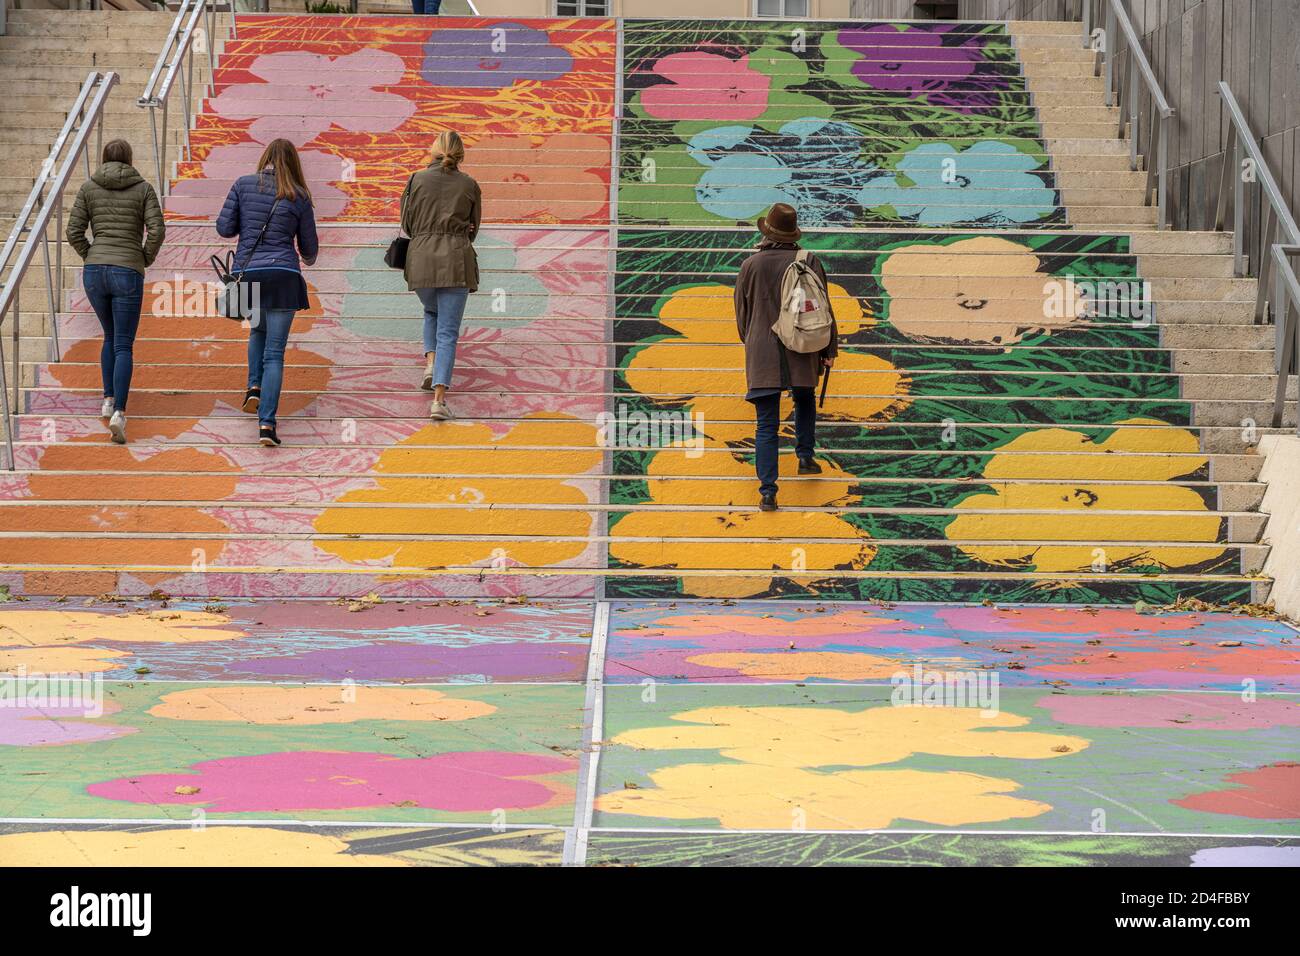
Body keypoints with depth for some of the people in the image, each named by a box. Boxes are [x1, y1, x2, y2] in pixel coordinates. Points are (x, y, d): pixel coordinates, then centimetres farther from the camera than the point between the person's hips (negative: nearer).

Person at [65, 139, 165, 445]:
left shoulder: (88, 188, 7)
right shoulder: (143, 188, 3)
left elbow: (74, 232, 0)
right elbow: (156, 230, -8)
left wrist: (93, 259, 14)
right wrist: (145, 260, 8)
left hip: (94, 272, 2)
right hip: (128, 274, -2)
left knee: (111, 336, 26)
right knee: (123, 346, 0)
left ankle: (109, 400, 21)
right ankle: (118, 413, -19)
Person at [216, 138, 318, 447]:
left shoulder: (243, 185, 2)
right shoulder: (299, 197, 2)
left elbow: (224, 228, 1)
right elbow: (309, 245, 11)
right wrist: (308, 258, 35)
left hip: (246, 272, 2)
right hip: (282, 275, -2)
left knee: (258, 330, 32)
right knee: (275, 352, 0)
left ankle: (254, 387, 12)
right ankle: (266, 422, -11)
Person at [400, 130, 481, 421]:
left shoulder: (418, 179, 0)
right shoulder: (469, 185, 2)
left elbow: (406, 224, 5)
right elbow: (473, 228, 11)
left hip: (421, 257, 1)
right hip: (456, 260, -1)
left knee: (431, 312, 30)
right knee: (448, 330, 0)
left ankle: (431, 361, 6)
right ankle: (439, 398, -10)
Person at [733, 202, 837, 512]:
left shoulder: (750, 266, -2)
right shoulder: (808, 263, -3)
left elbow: (742, 313, 9)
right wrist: (829, 349, 6)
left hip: (762, 354, -1)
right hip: (801, 353, 1)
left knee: (766, 425, 0)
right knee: (804, 402, 32)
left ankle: (767, 492, -6)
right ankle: (805, 457, 31)